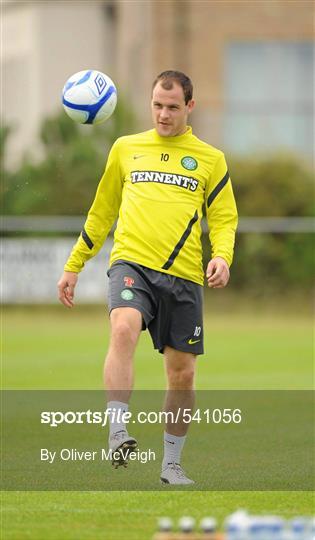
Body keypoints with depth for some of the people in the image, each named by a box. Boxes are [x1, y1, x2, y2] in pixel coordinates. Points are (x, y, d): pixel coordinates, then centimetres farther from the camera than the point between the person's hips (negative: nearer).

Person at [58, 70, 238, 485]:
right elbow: (101, 213, 22)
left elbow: (224, 218, 12)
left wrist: (222, 257, -10)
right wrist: (73, 267, 22)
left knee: (182, 373, 3)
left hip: (183, 275, 1)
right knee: (124, 329, -31)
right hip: (131, 263, -1)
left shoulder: (211, 159, 12)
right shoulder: (126, 148, 15)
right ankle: (117, 432, -35)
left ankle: (171, 464, 19)